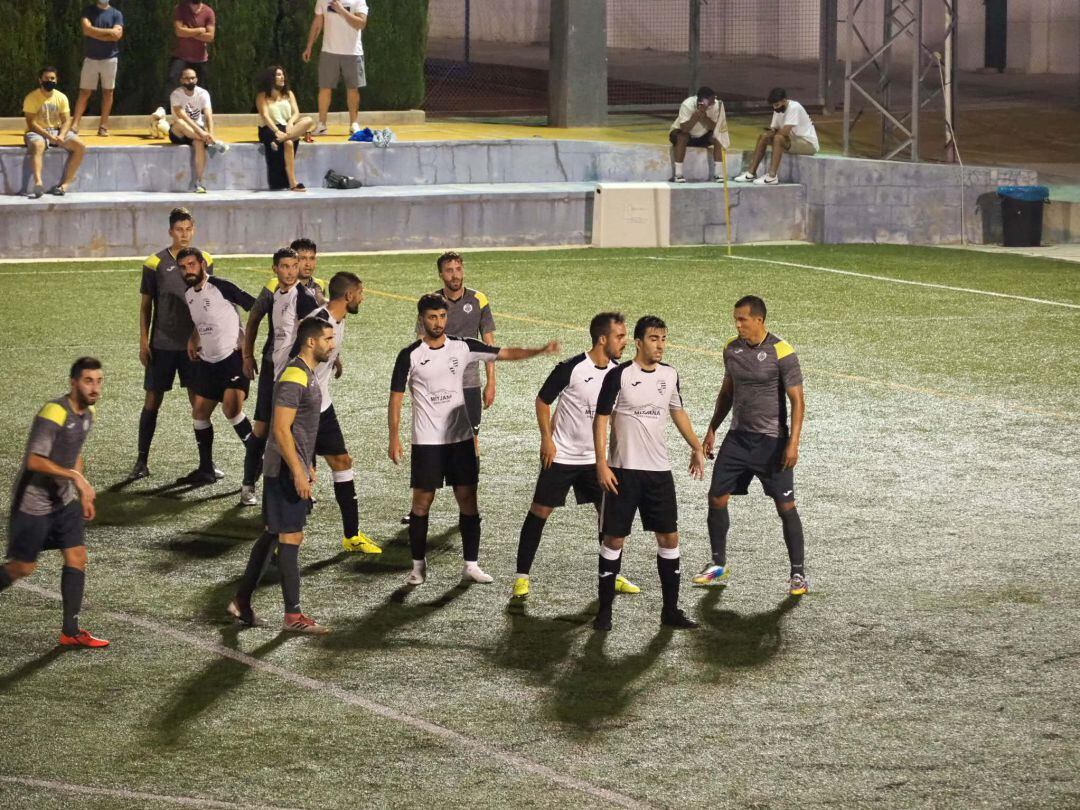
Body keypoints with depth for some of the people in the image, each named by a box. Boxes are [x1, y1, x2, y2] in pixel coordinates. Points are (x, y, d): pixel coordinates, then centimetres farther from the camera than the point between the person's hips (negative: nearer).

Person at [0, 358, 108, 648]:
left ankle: (71, 632, 4)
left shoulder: (86, 412, 4)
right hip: (33, 503, -8)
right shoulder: (54, 413, -24)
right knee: (23, 567, 0)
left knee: (77, 557, 0)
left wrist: (83, 494, 17)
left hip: (63, 501, 8)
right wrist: (76, 477, -30)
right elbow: (35, 461, -28)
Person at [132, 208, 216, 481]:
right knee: (152, 401, 2)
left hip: (194, 343, 2)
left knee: (199, 401, 3)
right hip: (162, 345, -2)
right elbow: (145, 305, 2)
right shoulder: (155, 263, -3)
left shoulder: (205, 261, 4)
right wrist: (143, 342, -3)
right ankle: (142, 462, 10)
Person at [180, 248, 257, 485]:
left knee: (231, 409, -22)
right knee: (199, 413, 7)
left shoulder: (220, 287, -12)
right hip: (208, 361, 8)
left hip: (233, 357, -8)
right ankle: (206, 469, 18)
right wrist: (192, 340, 12)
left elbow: (253, 306, -14)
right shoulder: (188, 295, 10)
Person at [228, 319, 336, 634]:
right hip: (286, 469, -10)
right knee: (290, 538, -6)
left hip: (294, 467, 10)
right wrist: (298, 472, -23)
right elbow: (281, 429, -23)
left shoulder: (306, 374, 14)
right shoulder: (294, 378, -19)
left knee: (273, 534, 14)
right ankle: (293, 616, -3)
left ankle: (241, 601, 20)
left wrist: (307, 466, 25)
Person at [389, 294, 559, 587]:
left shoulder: (462, 347, 2)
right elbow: (396, 398, -3)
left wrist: (540, 351, -10)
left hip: (461, 438, 3)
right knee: (422, 503, 1)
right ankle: (418, 565, 13)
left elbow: (505, 353, 4)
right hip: (426, 441, -3)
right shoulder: (410, 355, -6)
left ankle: (471, 565, 8)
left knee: (468, 500, 1)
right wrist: (394, 438, -8)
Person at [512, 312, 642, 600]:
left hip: (596, 457, 5)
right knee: (540, 511, -1)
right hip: (561, 455, -5)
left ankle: (612, 575, 17)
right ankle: (522, 576, 7)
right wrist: (546, 439, -12)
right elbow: (542, 400, -8)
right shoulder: (571, 368, -18)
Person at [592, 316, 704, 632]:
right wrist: (602, 464, -15)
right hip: (623, 471, -5)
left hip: (659, 470, 5)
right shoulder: (619, 376, -11)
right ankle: (605, 610, 9)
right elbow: (601, 419, -9)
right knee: (614, 538, 0)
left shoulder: (669, 375, 5)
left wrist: (696, 448, 22)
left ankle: (671, 610, 13)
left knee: (669, 537, 4)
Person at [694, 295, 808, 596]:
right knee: (716, 498, 4)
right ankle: (718, 566, 19)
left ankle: (798, 574, 5)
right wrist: (712, 430, 15)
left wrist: (793, 442, -20)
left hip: (772, 441, -6)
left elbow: (797, 400, -13)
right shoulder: (732, 348, 4)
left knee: (786, 506, -4)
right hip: (738, 436, 6)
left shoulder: (781, 352, -14)